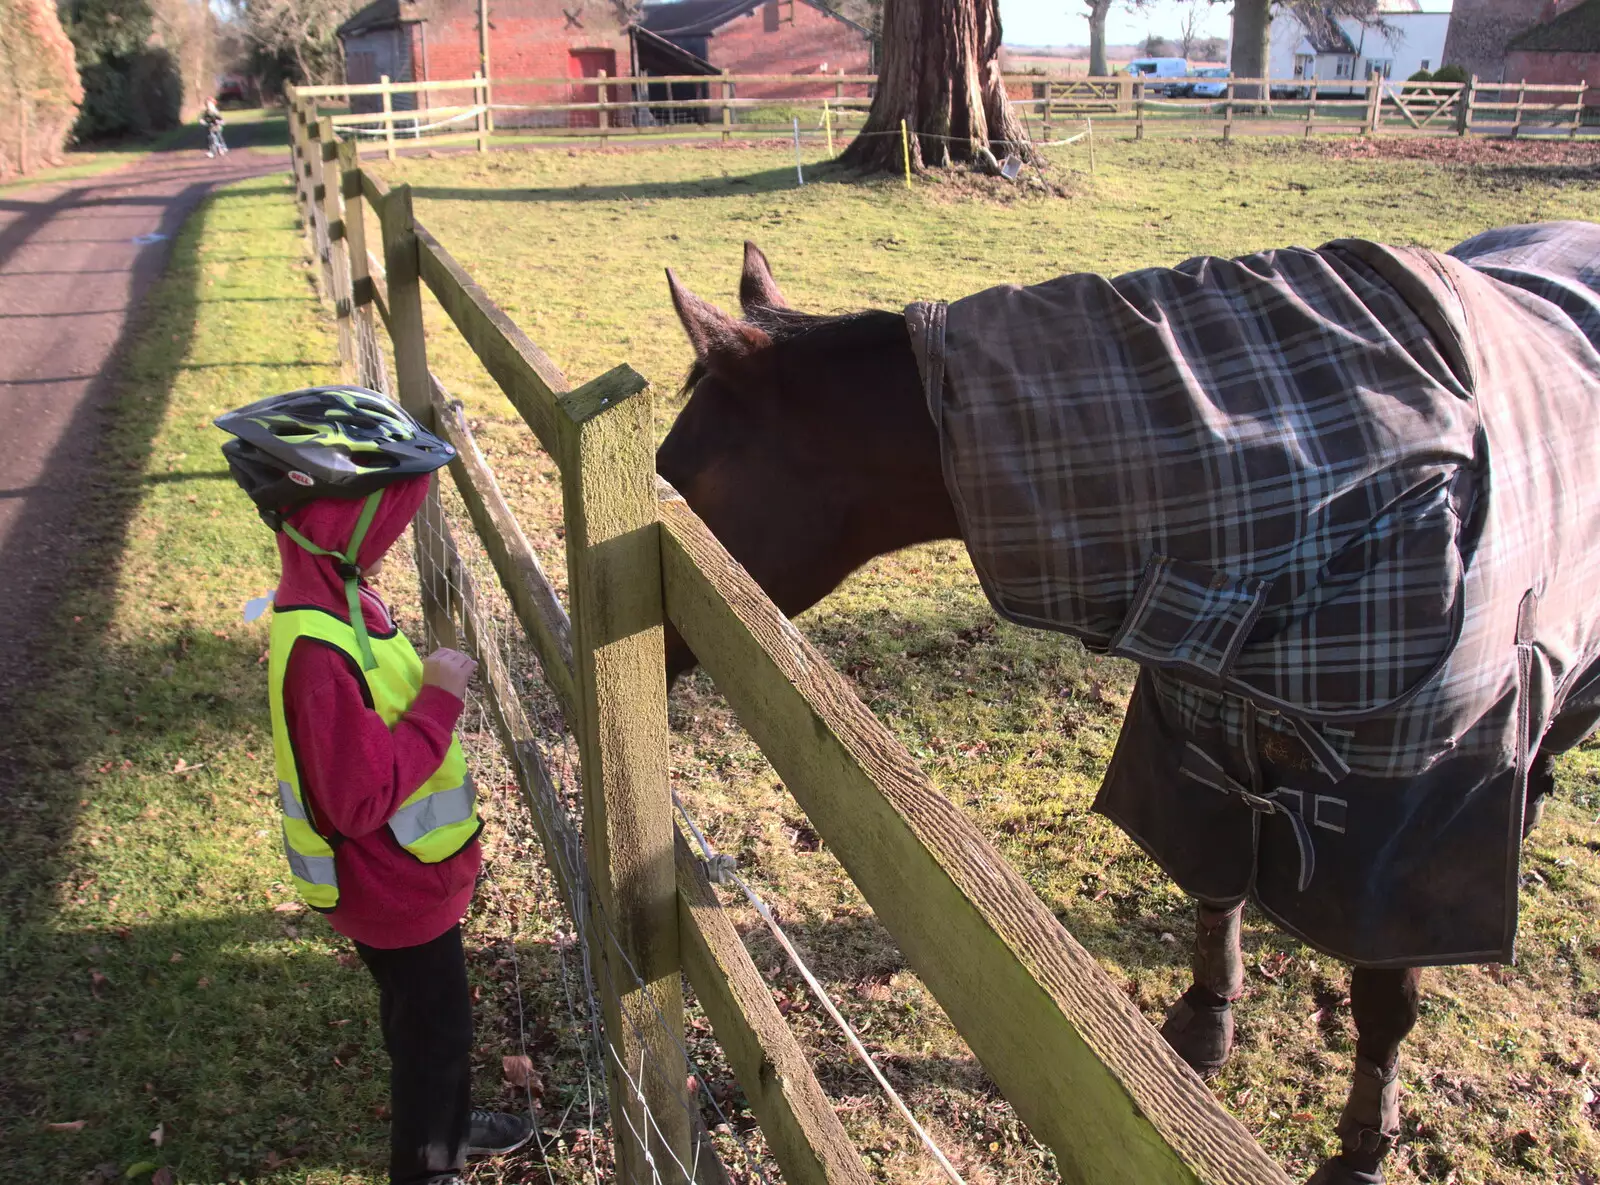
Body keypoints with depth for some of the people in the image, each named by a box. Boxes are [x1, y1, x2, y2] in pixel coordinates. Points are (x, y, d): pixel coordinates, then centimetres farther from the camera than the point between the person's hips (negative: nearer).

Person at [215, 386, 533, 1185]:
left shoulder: (334, 597, -4)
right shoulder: (317, 647, -34)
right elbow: (363, 799, -32)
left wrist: (424, 686, -1)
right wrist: (439, 699, -28)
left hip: (407, 875, 9)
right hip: (393, 888, -9)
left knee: (427, 1014, 29)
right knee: (434, 1026, 15)